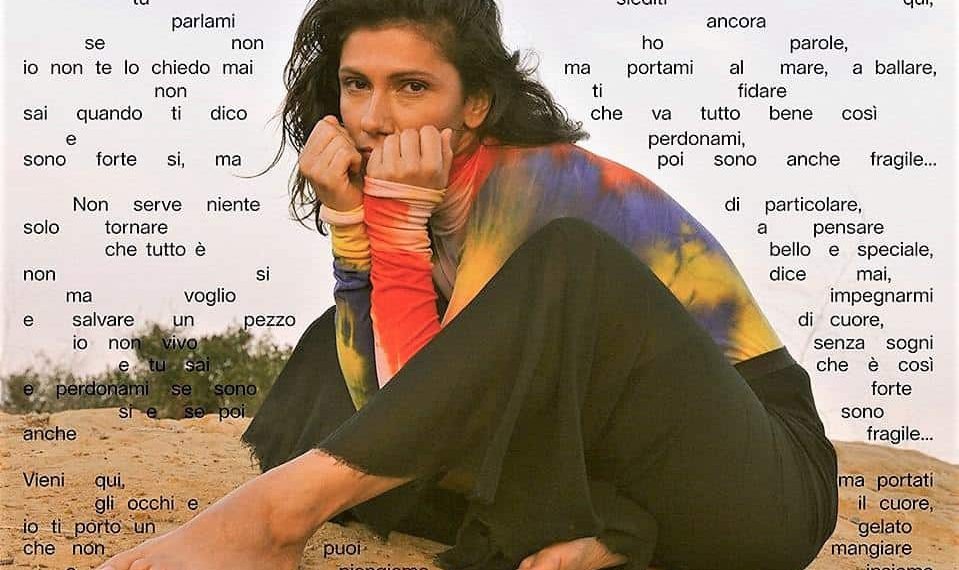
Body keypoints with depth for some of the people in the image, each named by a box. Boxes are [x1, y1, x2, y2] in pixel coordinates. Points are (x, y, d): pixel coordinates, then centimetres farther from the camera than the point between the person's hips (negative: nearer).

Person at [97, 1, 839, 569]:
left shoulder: (528, 183, -17)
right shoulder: (439, 200, 4)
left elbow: (448, 405, -20)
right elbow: (395, 404, -9)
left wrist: (398, 226, -20)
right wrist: (348, 220, -13)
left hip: (764, 485, -7)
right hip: (609, 467, 7)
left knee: (570, 262, -31)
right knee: (345, 349, 4)